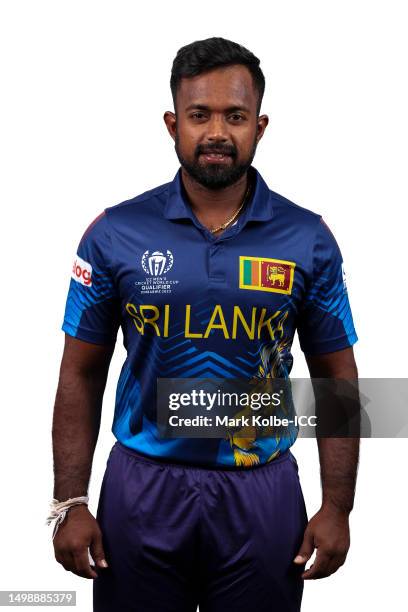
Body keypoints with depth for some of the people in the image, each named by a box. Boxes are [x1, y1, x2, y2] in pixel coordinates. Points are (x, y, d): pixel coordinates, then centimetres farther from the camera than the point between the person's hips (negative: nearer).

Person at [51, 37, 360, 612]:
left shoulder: (308, 240, -3)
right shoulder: (115, 234, -4)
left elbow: (336, 377, 3)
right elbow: (82, 374, 1)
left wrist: (338, 507, -2)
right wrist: (70, 504, -4)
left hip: (261, 495, 0)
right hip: (143, 487, 0)